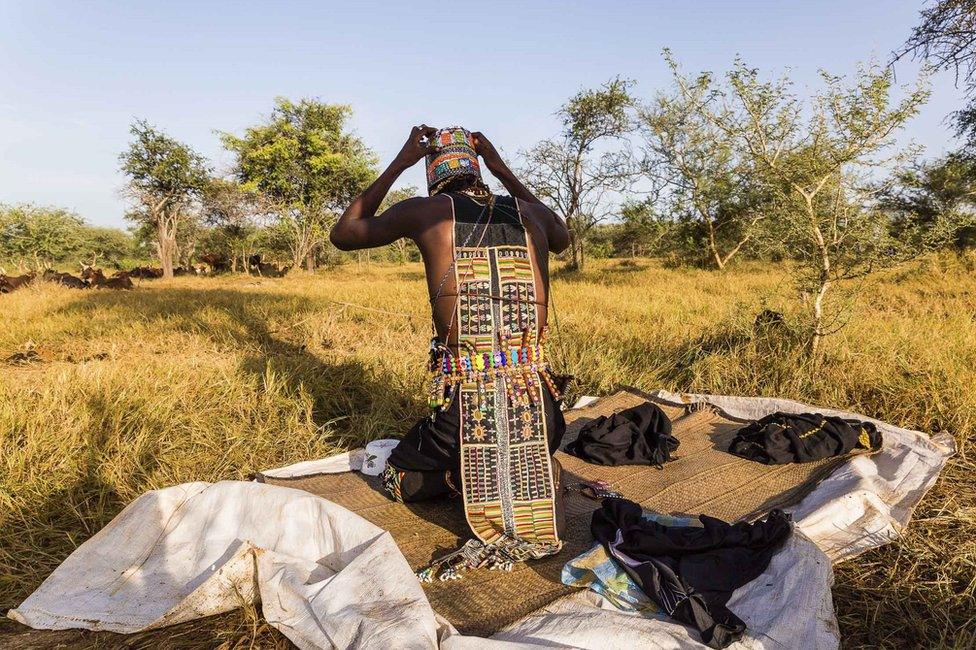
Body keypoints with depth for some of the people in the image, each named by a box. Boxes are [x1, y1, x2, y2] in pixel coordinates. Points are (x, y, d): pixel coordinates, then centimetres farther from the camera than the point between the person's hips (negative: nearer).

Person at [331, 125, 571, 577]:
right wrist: (503, 171, 30)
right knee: (537, 456, 41)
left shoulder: (425, 211, -1)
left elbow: (342, 234, 18)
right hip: (537, 406, 3)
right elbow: (563, 238, 33)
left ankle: (468, 477, 1)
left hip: (466, 405, -3)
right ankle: (533, 474, 8)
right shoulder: (528, 213, 6)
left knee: (399, 480, 28)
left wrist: (399, 163, 20)